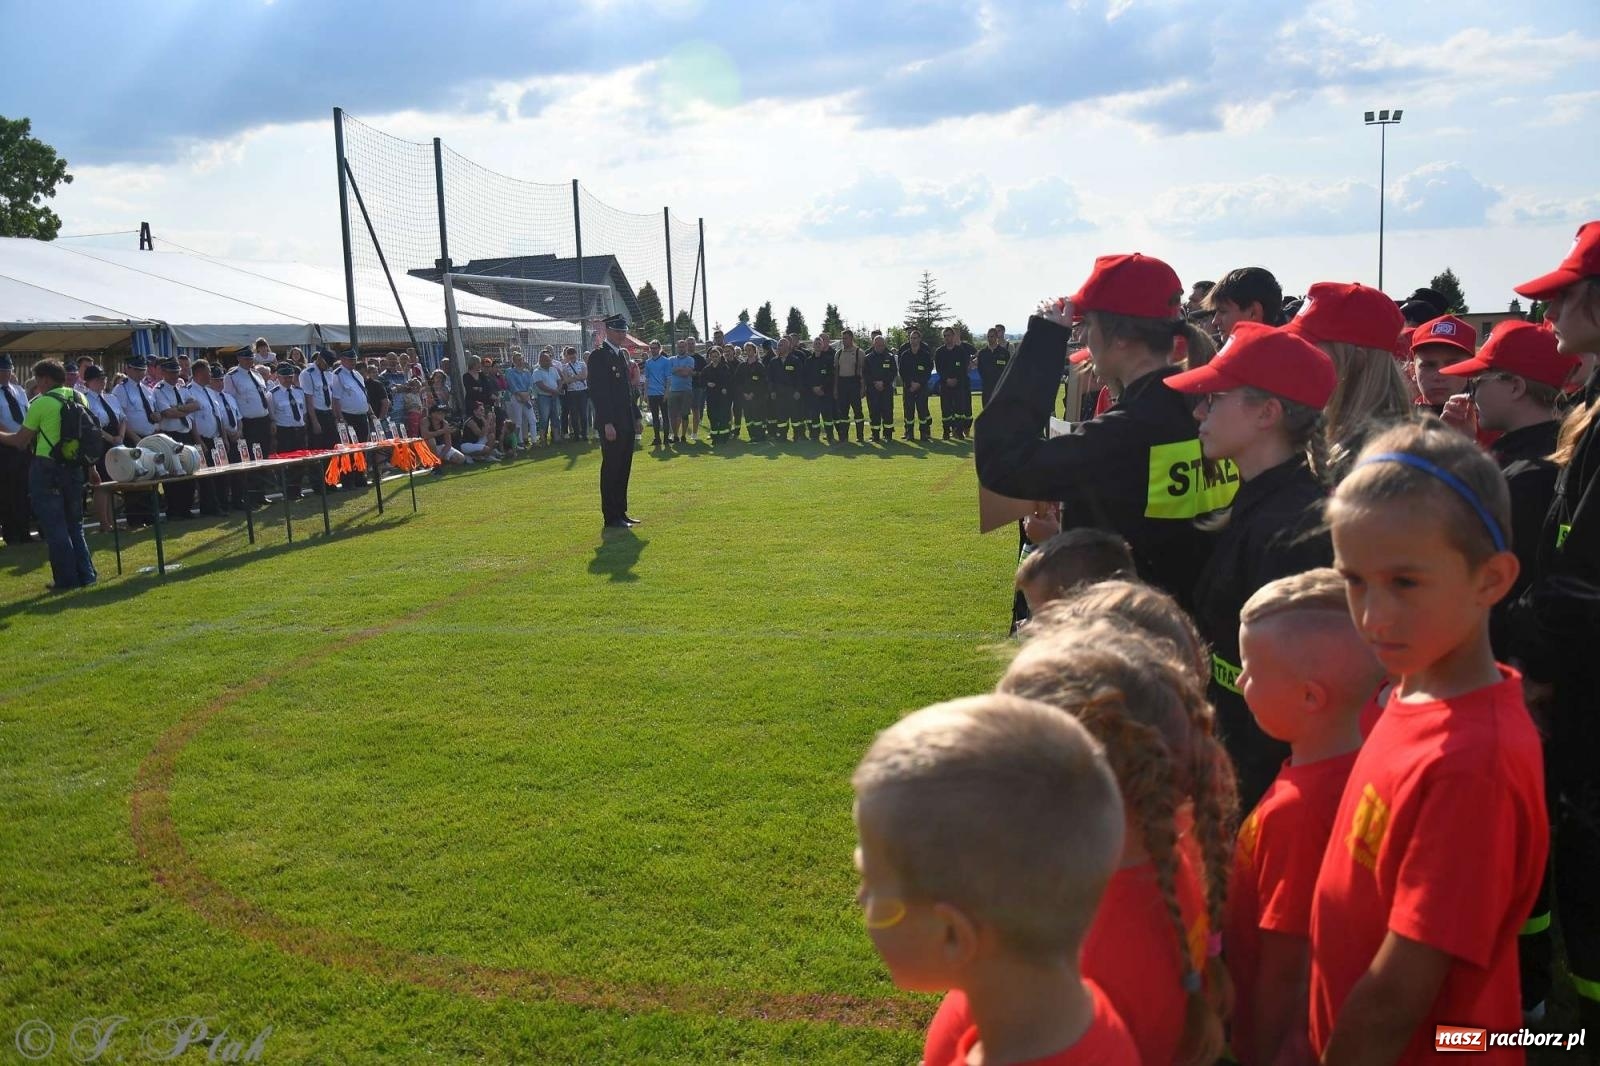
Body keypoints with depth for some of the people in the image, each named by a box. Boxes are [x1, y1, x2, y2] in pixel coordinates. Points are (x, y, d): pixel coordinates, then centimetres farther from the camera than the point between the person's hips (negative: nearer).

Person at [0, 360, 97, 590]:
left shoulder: (41, 403, -11)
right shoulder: (78, 398, 6)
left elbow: (20, 441, -7)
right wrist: (91, 467, 17)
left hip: (46, 469, -6)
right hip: (74, 468, 6)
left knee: (53, 526, 2)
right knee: (74, 525, 16)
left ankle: (66, 579, 4)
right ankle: (86, 574, 14)